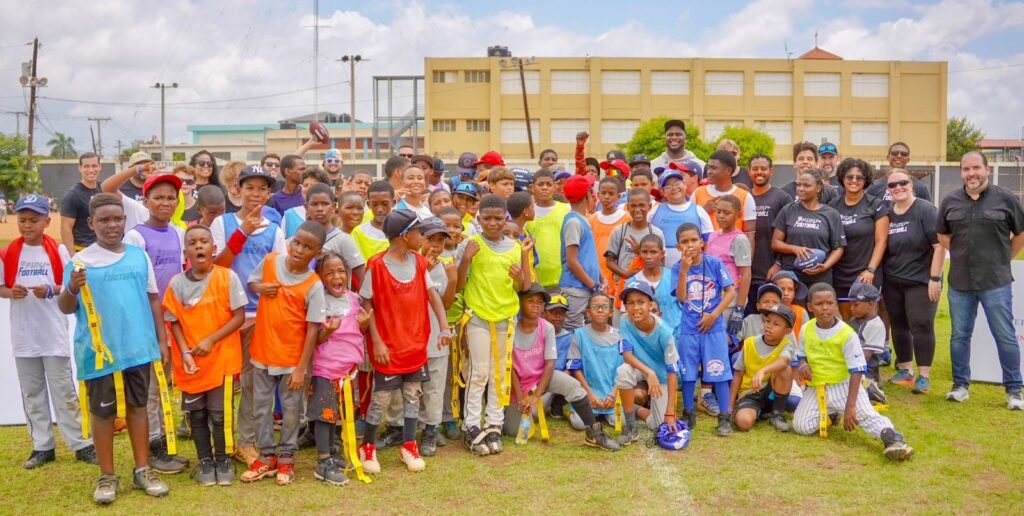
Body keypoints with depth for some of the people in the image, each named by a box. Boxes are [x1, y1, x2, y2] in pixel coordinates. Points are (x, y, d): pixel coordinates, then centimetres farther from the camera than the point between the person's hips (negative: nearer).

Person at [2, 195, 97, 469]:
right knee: (32, 393, 11)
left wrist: (51, 290, -19)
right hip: (23, 335, 3)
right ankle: (42, 446, 20)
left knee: (64, 391, 2)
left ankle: (81, 444, 9)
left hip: (54, 334, -3)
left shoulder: (58, 251, -4)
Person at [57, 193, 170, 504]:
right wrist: (71, 289, -24)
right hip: (99, 351, -3)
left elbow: (153, 299, 11)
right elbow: (65, 308, -2)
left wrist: (162, 340, 9)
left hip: (139, 347, 3)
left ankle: (142, 470, 24)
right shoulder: (81, 260, -4)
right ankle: (107, 476, 20)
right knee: (102, 411, 8)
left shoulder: (139, 256, 5)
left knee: (138, 406, 13)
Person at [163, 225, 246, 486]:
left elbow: (239, 317, -8)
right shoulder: (176, 283, -2)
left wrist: (211, 340, -15)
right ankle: (205, 461, 26)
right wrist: (185, 353, -11)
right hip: (190, 362, 2)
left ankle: (223, 460, 21)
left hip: (221, 358, -2)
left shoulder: (228, 277, -8)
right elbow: (174, 322, 1)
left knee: (220, 414, 3)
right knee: (196, 415, 11)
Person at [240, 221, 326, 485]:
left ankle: (286, 457, 26)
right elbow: (251, 282, 14)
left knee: (291, 409, 9)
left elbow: (313, 329, -14)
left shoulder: (314, 285, -16)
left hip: (292, 357, -3)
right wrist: (261, 288, -11)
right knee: (261, 406, 12)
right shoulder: (270, 261, -6)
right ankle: (267, 456, 27)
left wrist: (302, 367, -14)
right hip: (263, 350, 4)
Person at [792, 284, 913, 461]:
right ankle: (829, 414, 17)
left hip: (844, 385, -4)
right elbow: (801, 356, 18)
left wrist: (850, 406, -22)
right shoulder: (806, 330, 1)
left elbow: (856, 371, -15)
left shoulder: (847, 334, -14)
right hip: (816, 388, 4)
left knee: (865, 414, -30)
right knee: (801, 426, -10)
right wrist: (802, 365, -10)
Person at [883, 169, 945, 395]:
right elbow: (880, 248, 13)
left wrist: (935, 278, -16)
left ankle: (924, 376, 3)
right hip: (892, 282, 5)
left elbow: (940, 245, -13)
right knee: (898, 326, 11)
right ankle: (905, 370, 23)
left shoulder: (925, 210, -9)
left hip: (921, 281, -5)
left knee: (921, 326, -5)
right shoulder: (887, 214, 6)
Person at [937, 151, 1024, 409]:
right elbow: (942, 236, 17)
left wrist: (1002, 259, 7)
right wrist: (963, 256, 11)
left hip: (996, 282, -3)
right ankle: (960, 385, 24)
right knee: (959, 336, 11)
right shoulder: (950, 201, 5)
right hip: (960, 282, 3)